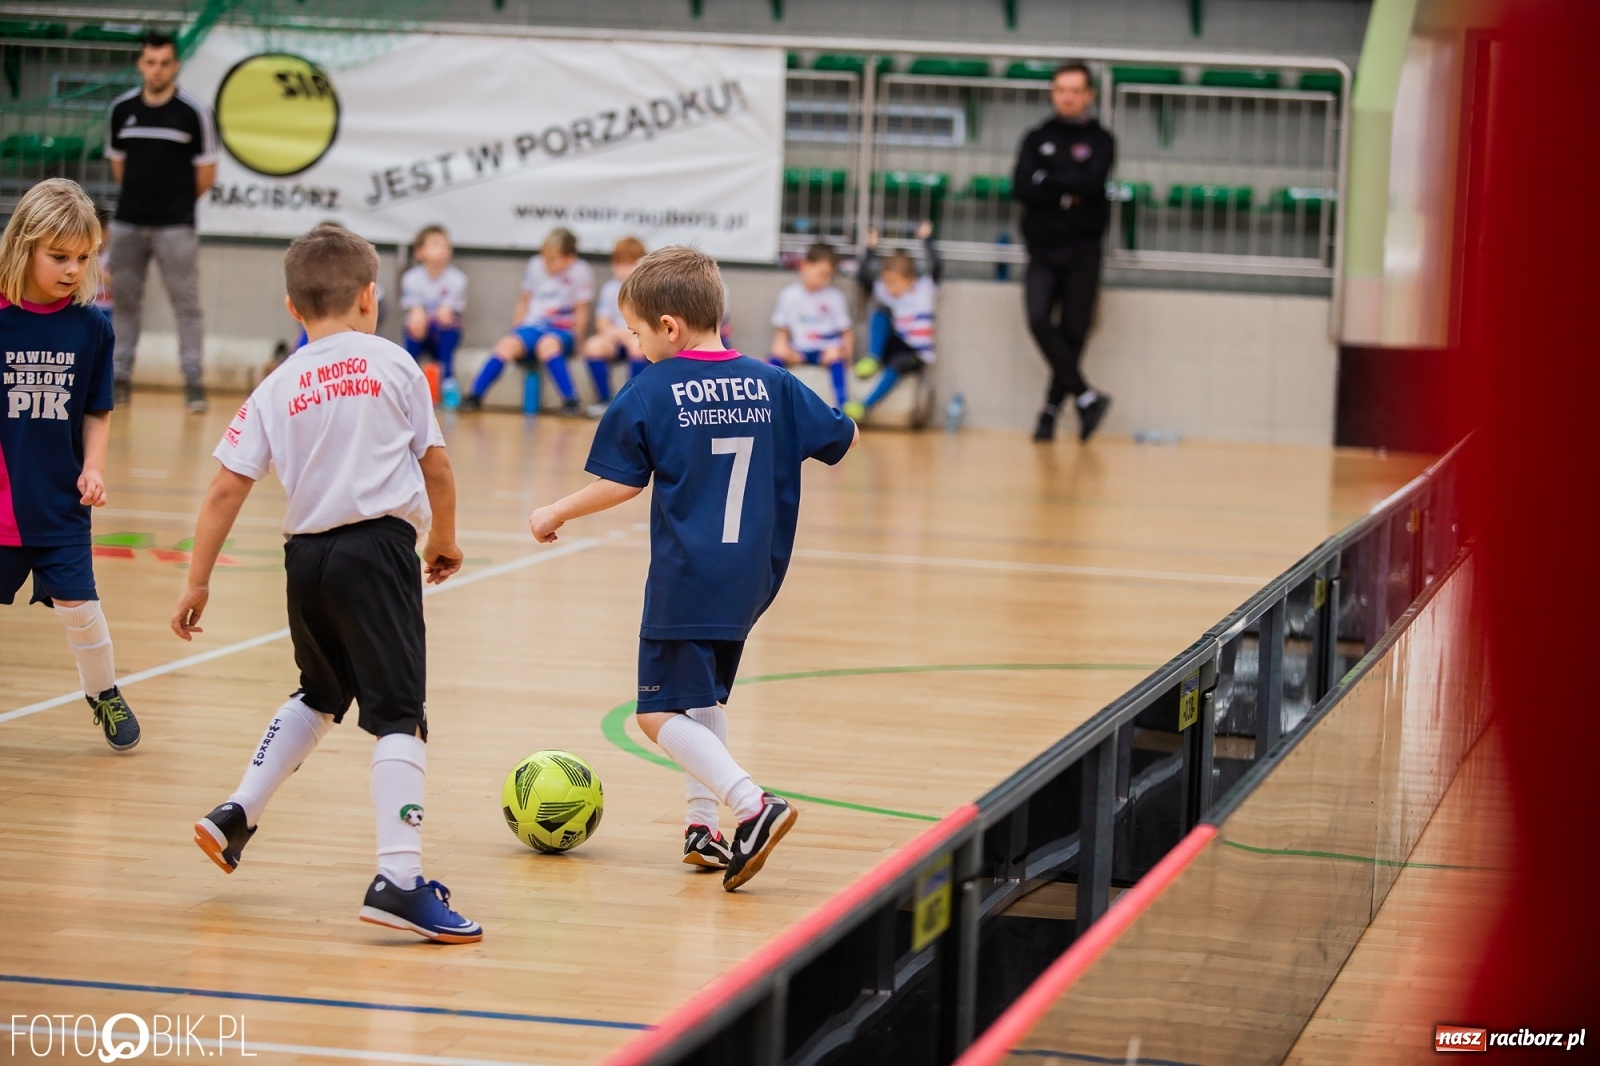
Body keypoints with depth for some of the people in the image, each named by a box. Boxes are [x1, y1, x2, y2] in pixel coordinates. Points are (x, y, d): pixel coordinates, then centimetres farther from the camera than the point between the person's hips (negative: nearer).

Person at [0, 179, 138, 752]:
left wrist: (93, 468, -6)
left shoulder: (91, 326, -3)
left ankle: (104, 694, 26)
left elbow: (97, 411, 6)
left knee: (79, 606, 1)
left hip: (60, 501, 1)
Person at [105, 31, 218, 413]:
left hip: (175, 224, -4)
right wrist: (137, 197, 13)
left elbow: (206, 173, 1)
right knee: (125, 301, 7)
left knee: (186, 302, -3)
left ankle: (193, 381, 0)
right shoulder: (122, 108, 5)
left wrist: (178, 204, 8)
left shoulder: (194, 112, -6)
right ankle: (121, 376, 14)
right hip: (128, 222, 4)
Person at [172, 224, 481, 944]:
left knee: (320, 695, 29)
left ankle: (238, 814, 28)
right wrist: (444, 537, 21)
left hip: (307, 555, 5)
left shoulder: (277, 389, 9)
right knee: (399, 714, -9)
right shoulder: (394, 365, 3)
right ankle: (398, 879, -20)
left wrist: (197, 582, 9)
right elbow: (436, 467, 4)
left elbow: (227, 488, 4)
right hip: (379, 546, -5)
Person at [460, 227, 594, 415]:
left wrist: (575, 339, -7)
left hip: (562, 330, -3)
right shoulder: (536, 265, 8)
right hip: (533, 325, 3)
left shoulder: (580, 272, -4)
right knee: (507, 344, -26)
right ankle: (474, 396, -24)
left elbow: (582, 312, -1)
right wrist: (519, 327, 10)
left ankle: (570, 400, -39)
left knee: (547, 344, -37)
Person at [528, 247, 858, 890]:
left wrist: (554, 514, 10)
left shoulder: (651, 391, -8)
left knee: (662, 714, -2)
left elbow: (621, 482, -5)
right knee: (705, 699, 23)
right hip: (750, 581, 6)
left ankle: (753, 807, -18)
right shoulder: (770, 384, 5)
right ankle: (703, 825, 17)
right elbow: (841, 439, 14)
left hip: (685, 580, -6)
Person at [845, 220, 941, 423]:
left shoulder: (925, 288, -1)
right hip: (893, 347, 3)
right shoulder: (883, 291, 5)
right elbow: (865, 278, 1)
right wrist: (871, 249, -3)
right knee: (881, 313, -17)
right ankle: (873, 359, -28)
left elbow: (936, 267, -14)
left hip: (916, 354, -3)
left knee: (897, 364, -35)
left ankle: (864, 407, -41)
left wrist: (926, 239, -13)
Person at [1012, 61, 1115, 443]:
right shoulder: (1037, 139, 11)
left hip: (1082, 252, -1)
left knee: (1073, 333, -1)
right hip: (1043, 250, 1)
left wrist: (1047, 180, -8)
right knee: (1039, 321, -17)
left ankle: (1052, 409, 11)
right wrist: (1067, 193, -11)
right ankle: (1086, 396, -8)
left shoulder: (1100, 140, 6)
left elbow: (1091, 183, -12)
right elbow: (1021, 188, -3)